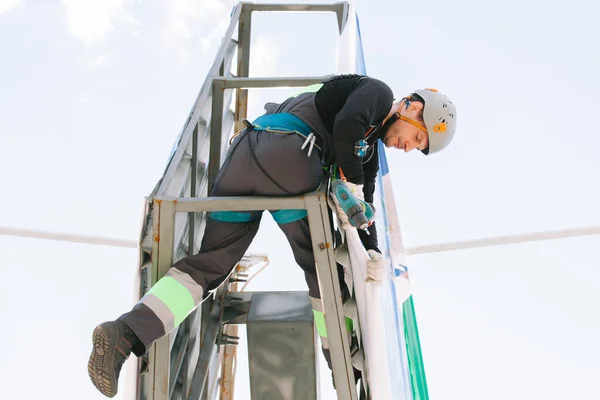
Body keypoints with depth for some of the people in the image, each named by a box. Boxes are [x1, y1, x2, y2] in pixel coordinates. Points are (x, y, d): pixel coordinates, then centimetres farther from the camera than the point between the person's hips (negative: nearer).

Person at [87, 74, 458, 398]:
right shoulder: (378, 92, 9)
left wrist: (373, 252, 11)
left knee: (208, 265, 4)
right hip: (284, 149, -9)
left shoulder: (368, 147, 33)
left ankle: (124, 334, -8)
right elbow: (347, 122, -13)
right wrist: (351, 183, -3)